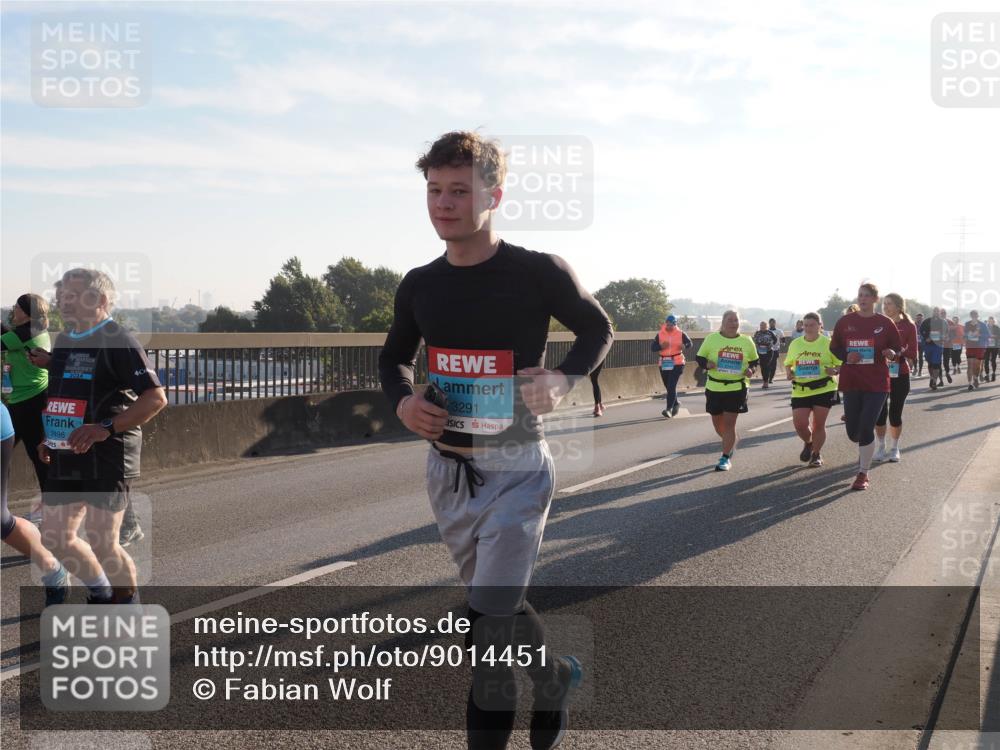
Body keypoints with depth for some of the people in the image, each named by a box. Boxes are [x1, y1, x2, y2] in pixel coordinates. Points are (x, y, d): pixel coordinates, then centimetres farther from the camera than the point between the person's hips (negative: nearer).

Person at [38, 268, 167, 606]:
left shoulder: (117, 341, -11)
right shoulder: (63, 340, 14)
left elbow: (156, 398, -18)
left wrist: (106, 428, -25)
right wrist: (50, 438, 14)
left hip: (108, 455, -8)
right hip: (66, 455, 8)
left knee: (102, 543, -5)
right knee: (55, 538, 11)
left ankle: (129, 607, 16)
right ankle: (101, 595, 31)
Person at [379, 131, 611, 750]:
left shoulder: (539, 273, -12)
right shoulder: (420, 286, 1)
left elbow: (598, 331, 4)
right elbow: (394, 358, 17)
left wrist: (561, 379, -14)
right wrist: (403, 401, -5)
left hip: (516, 471, -5)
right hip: (447, 471, 6)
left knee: (488, 624, -10)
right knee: (500, 606, 21)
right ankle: (557, 677, 48)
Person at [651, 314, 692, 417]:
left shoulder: (680, 334, 0)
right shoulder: (660, 334, 3)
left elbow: (690, 343, 8)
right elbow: (652, 347, 0)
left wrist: (684, 346, -14)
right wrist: (661, 346, -19)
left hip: (677, 363, -3)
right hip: (664, 364, 4)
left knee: (672, 386, -15)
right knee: (668, 387, 13)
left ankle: (669, 409, -18)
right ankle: (676, 403, 37)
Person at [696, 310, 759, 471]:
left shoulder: (746, 342, 3)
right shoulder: (712, 339, -1)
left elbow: (754, 360, 16)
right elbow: (699, 358, 4)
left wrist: (750, 370, -5)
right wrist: (707, 364, -17)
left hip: (737, 388, -1)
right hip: (714, 387, 1)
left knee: (729, 422, -8)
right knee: (717, 422, 11)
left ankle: (726, 458, 0)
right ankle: (730, 444, 41)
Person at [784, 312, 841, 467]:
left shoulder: (827, 343, -3)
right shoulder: (795, 344, 6)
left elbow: (841, 364, 1)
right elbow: (788, 363, 19)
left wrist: (834, 370, -20)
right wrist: (788, 372, -3)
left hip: (824, 390, -3)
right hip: (800, 391, 3)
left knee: (819, 424, 2)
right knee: (799, 424, -4)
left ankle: (816, 454, 21)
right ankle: (808, 443, 29)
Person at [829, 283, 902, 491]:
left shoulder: (885, 323, -2)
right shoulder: (845, 322, 2)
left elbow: (897, 349, 7)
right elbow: (834, 348, 10)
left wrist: (892, 354, -17)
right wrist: (846, 357, -10)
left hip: (877, 382, -2)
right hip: (851, 382, 2)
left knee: (866, 428, -9)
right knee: (853, 431, 6)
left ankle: (863, 473, 5)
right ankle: (864, 449, 43)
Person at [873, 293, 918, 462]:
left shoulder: (908, 326, -1)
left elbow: (912, 353, -2)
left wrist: (898, 354, -17)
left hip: (900, 375, -2)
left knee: (895, 413, 4)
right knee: (879, 412, 1)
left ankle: (894, 448, 18)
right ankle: (881, 448, 14)